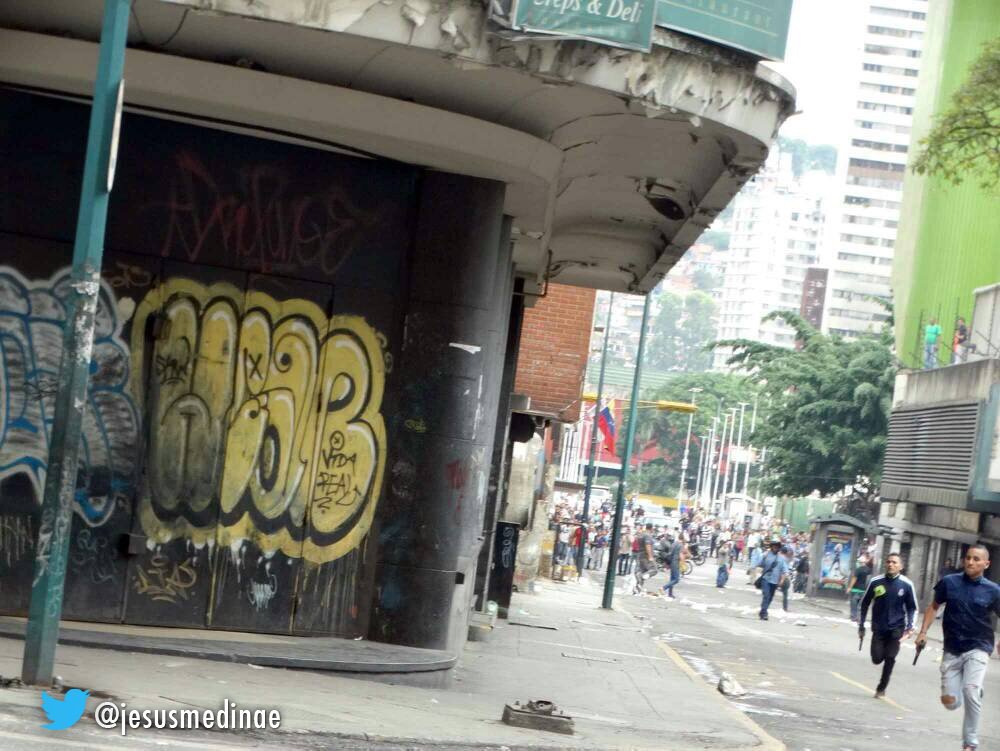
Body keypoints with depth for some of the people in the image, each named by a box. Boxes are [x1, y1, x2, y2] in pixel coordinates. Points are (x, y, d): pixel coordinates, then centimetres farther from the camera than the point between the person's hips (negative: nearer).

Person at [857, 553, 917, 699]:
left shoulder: (907, 585, -5)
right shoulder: (875, 582, -4)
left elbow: (912, 608, 5)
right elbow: (864, 604, 7)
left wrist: (909, 627, -7)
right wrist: (861, 625, 6)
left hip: (896, 629, -1)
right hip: (878, 628, 1)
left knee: (889, 659, -8)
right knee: (877, 659, -6)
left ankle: (881, 688, 9)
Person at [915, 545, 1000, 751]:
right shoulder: (949, 582, -1)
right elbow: (934, 606, 12)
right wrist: (923, 632, 2)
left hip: (978, 649, -3)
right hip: (952, 650, 3)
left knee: (970, 691, -25)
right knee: (950, 702, -1)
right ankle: (976, 692, 35)